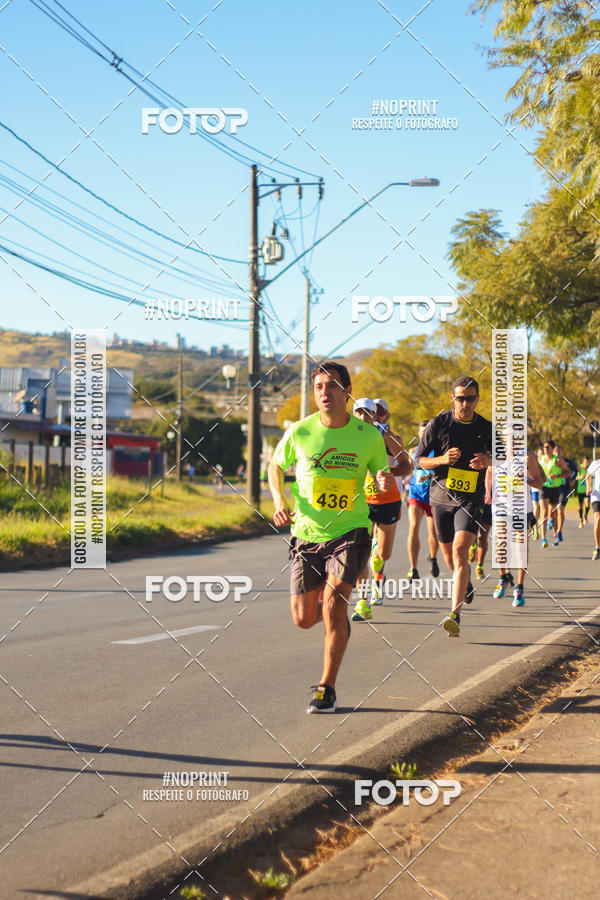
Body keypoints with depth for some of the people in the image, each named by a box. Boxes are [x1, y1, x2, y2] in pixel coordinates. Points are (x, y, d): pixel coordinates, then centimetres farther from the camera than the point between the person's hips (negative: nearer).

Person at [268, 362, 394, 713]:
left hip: (351, 531, -2)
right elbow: (276, 466, 13)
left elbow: (380, 473, 10)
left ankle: (328, 688, -7)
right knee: (304, 619, 4)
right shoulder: (299, 432, -4)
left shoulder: (369, 435, -4)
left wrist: (386, 481, -15)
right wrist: (280, 502, -4)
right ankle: (336, 614, 42)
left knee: (333, 603, -21)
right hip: (307, 532, 2)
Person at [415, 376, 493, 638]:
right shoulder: (438, 424, -2)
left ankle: (455, 615, -23)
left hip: (471, 500, -2)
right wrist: (443, 459, -18)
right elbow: (418, 460, 0)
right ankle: (465, 580, 49)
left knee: (460, 551, -19)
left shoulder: (486, 428, 0)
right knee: (449, 556, 13)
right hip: (442, 497, 2)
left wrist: (487, 461, -8)